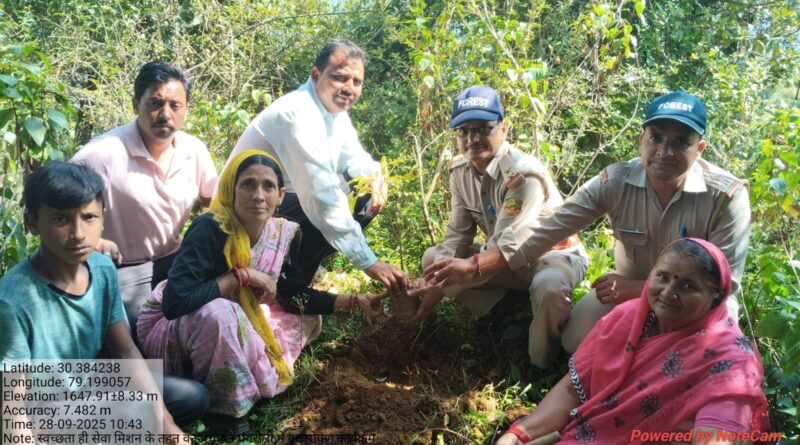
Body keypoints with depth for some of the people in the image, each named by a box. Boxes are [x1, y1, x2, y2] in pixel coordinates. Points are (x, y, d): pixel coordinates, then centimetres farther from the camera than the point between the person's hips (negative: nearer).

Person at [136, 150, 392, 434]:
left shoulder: (282, 234, -10)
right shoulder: (209, 229, -30)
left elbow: (295, 296, 1)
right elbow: (174, 302, -38)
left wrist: (355, 301, -6)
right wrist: (243, 275, -32)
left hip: (233, 325, 6)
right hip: (171, 327, -6)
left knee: (307, 317, 4)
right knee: (219, 312, -37)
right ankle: (214, 404, -13)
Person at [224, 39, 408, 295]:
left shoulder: (334, 109, 2)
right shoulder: (296, 114, -27)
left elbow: (353, 157, 14)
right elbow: (322, 196, -34)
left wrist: (374, 176, -13)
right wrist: (368, 262, -36)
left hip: (282, 202, 9)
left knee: (365, 199, 1)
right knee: (324, 214, -31)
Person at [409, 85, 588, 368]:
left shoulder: (524, 174, -29)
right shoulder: (460, 172, -6)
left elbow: (506, 248, -33)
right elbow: (458, 234, -3)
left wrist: (444, 289, -34)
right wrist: (437, 281, -23)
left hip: (554, 254, -7)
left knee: (548, 288, -41)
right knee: (432, 258, -7)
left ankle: (541, 369, -12)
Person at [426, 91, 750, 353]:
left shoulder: (727, 196, -23)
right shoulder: (614, 182, -18)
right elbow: (551, 228, -19)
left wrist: (641, 289, -31)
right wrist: (476, 265, -26)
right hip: (628, 291, 2)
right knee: (576, 340, -17)